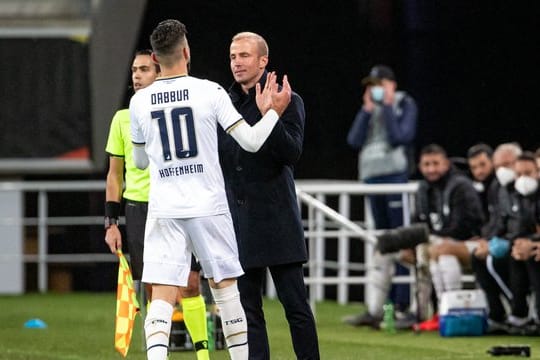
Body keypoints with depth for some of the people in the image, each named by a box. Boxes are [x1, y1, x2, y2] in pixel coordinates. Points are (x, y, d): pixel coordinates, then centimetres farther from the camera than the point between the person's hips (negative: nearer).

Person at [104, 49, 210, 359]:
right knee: (152, 287, 2)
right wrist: (111, 222, 6)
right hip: (138, 206, 2)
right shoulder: (123, 118, 9)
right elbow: (115, 174, 13)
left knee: (190, 284, -7)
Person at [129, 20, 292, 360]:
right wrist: (273, 112, 10)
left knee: (162, 298, -5)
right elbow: (251, 141, -6)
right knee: (226, 290, 13)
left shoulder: (139, 101, 3)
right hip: (209, 206, -1)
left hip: (164, 211, 1)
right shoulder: (209, 92, -5)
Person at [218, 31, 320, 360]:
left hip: (276, 219, -5)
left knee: (295, 304, -3)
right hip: (237, 219, 5)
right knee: (248, 309, 5)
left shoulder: (287, 101, -2)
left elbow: (292, 154, -14)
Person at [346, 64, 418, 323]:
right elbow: (354, 141, 5)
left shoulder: (404, 105, 3)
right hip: (371, 176, 7)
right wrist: (367, 110, 1)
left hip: (396, 175, -7)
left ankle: (402, 304, -13)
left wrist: (387, 106, -6)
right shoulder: (370, 109, 17)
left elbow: (400, 137, -12)